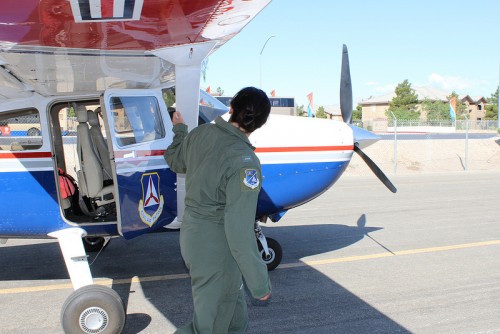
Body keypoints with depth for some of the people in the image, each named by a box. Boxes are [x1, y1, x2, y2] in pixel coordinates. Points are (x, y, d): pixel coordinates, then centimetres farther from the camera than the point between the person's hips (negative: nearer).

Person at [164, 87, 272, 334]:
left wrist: (179, 130, 37)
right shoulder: (244, 161, -27)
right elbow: (239, 229, -28)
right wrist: (259, 283, -19)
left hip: (191, 230, 8)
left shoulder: (199, 133, -5)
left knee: (231, 295, 29)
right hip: (215, 247, -8)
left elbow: (174, 161, 17)